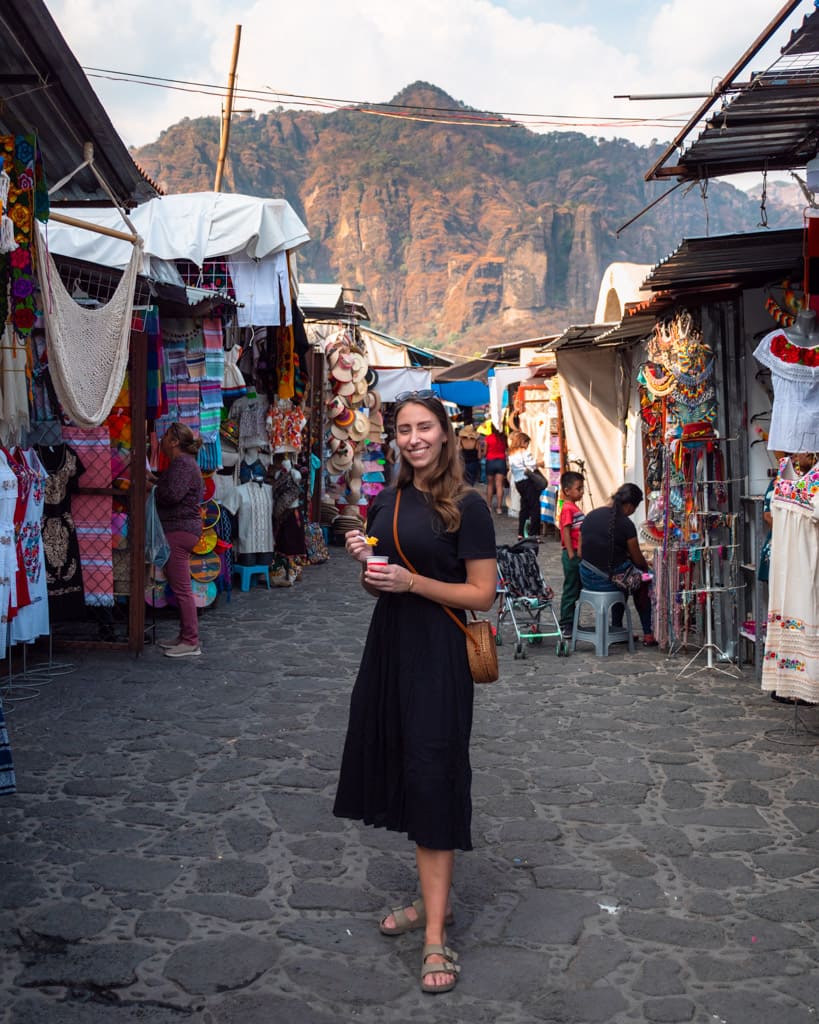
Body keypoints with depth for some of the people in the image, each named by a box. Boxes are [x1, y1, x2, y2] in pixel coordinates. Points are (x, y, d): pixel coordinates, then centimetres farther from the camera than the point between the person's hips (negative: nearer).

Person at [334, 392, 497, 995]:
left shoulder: (466, 506, -9)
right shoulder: (385, 503, 9)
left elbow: (483, 594, -11)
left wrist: (412, 582, -20)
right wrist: (366, 563, -4)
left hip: (438, 656, -6)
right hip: (389, 648, 7)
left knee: (432, 778, -5)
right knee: (403, 771, 13)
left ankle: (435, 936, 1)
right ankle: (433, 899, 29)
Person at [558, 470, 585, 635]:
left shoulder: (575, 507, 14)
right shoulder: (567, 508, -15)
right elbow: (566, 532, -19)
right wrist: (572, 555, -20)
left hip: (578, 554, 9)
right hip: (572, 555, -9)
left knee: (576, 590, 13)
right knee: (570, 590, -3)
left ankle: (570, 624, 21)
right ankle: (566, 625, 4)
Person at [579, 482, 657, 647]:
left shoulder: (589, 516, 2)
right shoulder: (625, 524, -16)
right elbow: (637, 559, -4)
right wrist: (646, 566, 20)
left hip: (586, 578, 6)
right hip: (610, 580, -6)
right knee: (642, 583, 26)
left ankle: (617, 628, 37)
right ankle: (648, 635, 26)